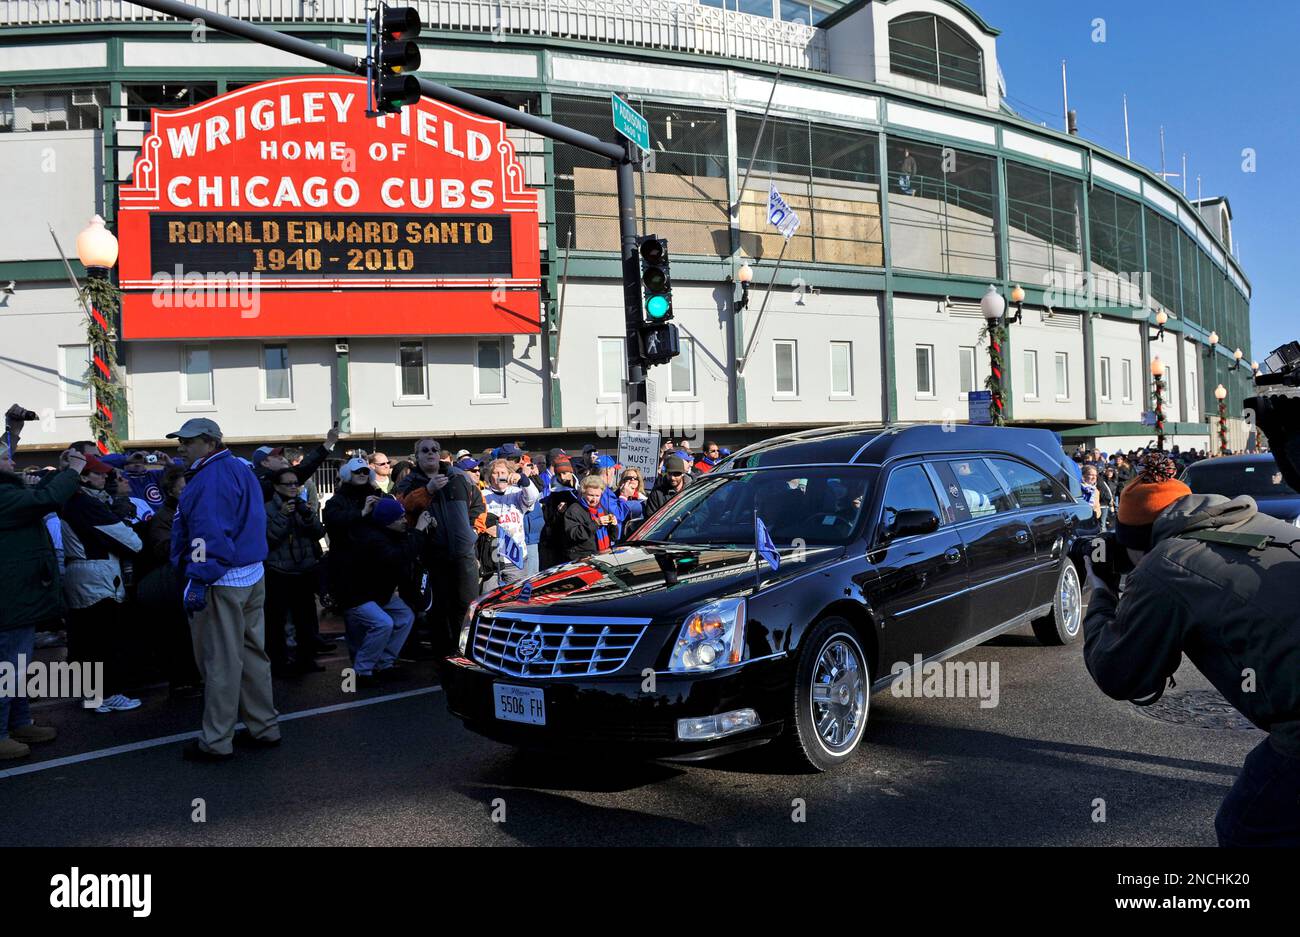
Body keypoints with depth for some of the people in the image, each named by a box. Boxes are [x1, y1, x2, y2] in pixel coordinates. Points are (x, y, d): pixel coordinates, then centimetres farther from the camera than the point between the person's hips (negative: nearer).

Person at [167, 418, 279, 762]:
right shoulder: (241, 470, 16)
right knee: (252, 654, 15)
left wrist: (198, 580, -22)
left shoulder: (212, 477, -15)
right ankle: (264, 728, 22)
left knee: (220, 661, -2)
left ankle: (216, 742, 6)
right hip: (253, 576, 10)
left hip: (221, 582, -10)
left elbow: (210, 533, -22)